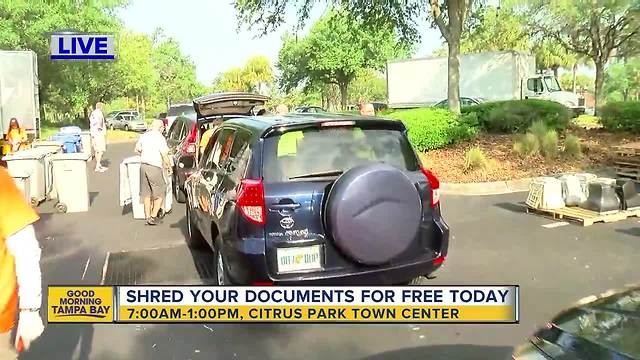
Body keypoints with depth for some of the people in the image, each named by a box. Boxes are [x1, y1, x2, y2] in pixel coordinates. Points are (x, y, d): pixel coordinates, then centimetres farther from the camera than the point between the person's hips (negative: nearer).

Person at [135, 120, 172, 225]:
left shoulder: (144, 136, 10)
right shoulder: (160, 138, -10)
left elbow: (137, 149, 20)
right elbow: (164, 155, -13)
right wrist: (169, 166, 2)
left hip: (143, 166, 7)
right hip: (154, 167, -7)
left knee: (146, 194, 13)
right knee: (160, 193, 6)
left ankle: (148, 217, 16)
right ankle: (153, 217, 2)